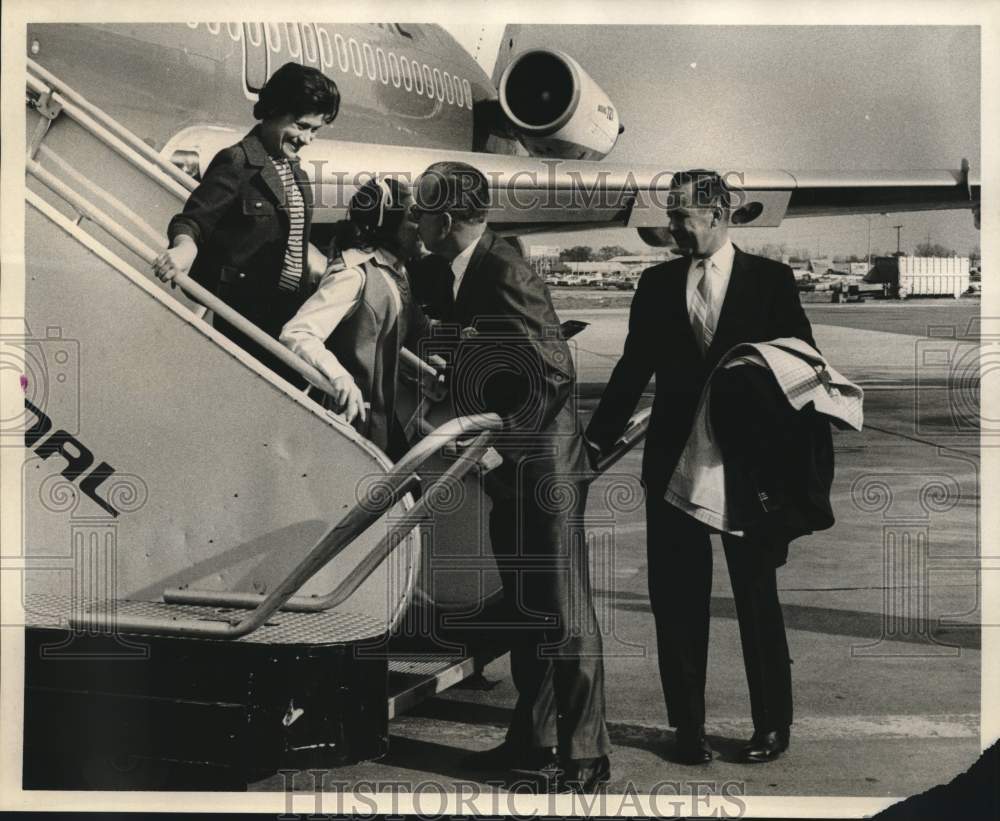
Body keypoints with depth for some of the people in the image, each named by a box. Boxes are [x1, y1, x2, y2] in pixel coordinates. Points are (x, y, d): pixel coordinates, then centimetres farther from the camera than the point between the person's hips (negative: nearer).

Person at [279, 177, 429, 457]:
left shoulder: (395, 270, 11)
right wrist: (338, 376, -46)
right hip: (351, 413, -9)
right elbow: (295, 334, -31)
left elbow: (417, 330, 16)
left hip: (384, 414, 10)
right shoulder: (354, 274, -21)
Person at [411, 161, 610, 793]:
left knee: (565, 617, -1)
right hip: (511, 475, 10)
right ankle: (533, 736, 29)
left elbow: (556, 374, -24)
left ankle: (585, 756, 9)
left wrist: (501, 439, -22)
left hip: (544, 471, -10)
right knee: (525, 611, 17)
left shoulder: (507, 274, -19)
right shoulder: (472, 271, 10)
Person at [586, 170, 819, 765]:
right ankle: (688, 726, 17)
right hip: (674, 459, 2)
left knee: (757, 593, 6)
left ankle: (773, 722, 21)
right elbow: (634, 368, 8)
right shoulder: (656, 284, 8)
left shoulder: (771, 280, 1)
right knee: (677, 598, 5)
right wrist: (597, 441, 1)